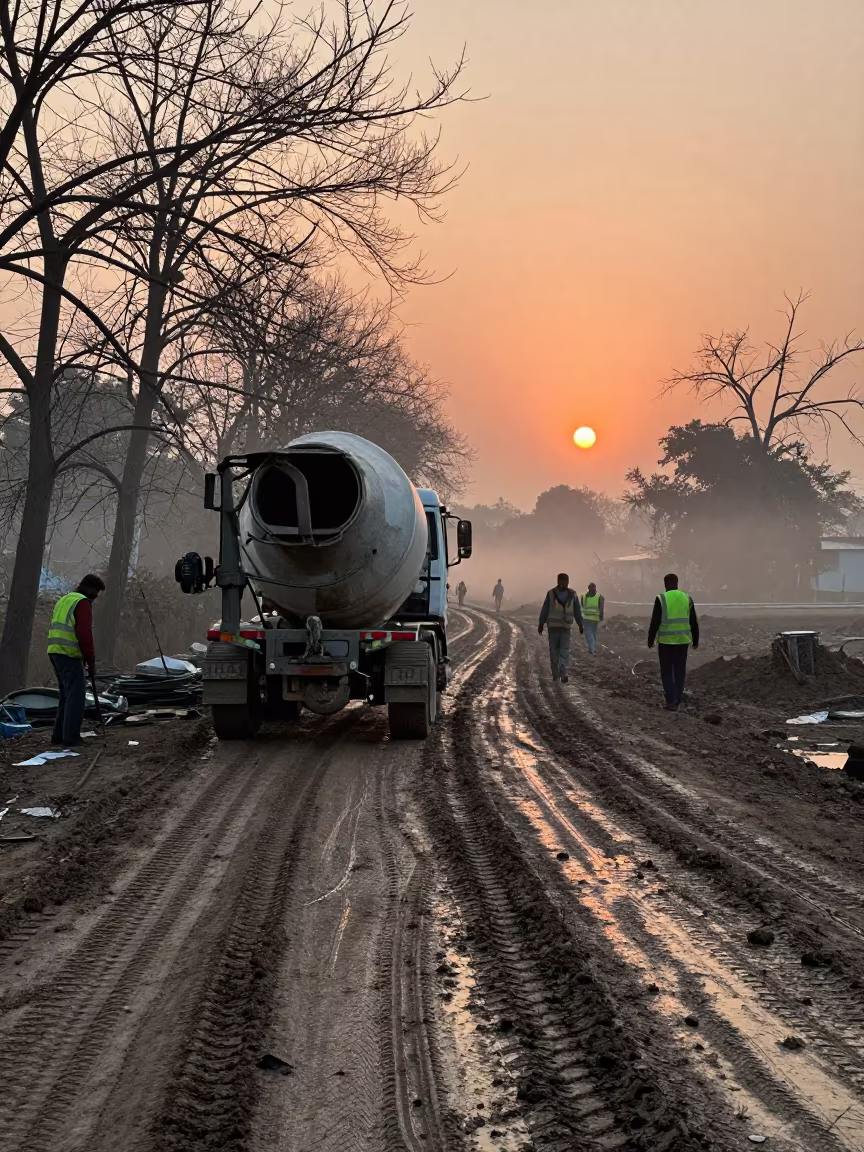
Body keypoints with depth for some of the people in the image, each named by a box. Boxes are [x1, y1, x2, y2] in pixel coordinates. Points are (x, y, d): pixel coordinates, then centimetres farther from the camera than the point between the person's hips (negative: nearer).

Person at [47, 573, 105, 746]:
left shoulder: (64, 600, 21)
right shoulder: (83, 603, -9)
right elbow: (85, 634, -18)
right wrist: (91, 661, -10)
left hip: (55, 652, 9)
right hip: (70, 655, -9)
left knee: (67, 694, 16)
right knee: (76, 695, -6)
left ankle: (59, 735, 15)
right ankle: (71, 737, -9)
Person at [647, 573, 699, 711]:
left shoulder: (661, 599, -8)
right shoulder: (687, 598, 4)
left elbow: (655, 621, -9)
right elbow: (693, 622, 7)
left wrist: (650, 639, 1)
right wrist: (695, 640, 16)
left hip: (666, 640, -3)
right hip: (683, 640, 3)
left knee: (667, 671, 5)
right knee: (680, 671, 13)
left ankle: (671, 701, -1)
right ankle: (677, 700, 14)